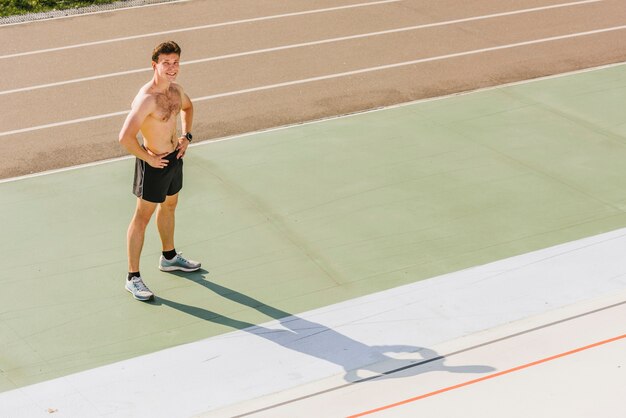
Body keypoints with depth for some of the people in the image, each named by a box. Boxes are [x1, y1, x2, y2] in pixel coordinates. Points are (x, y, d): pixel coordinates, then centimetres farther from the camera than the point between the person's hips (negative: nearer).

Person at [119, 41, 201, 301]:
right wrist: (148, 159, -23)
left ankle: (169, 258, 48)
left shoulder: (174, 88, -2)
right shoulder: (146, 98, -29)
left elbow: (187, 107, 23)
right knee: (143, 216, 2)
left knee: (169, 206, 25)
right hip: (154, 163, -9)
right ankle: (133, 278, 12)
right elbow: (125, 137, -36)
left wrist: (186, 136, 9)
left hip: (175, 157, 9)